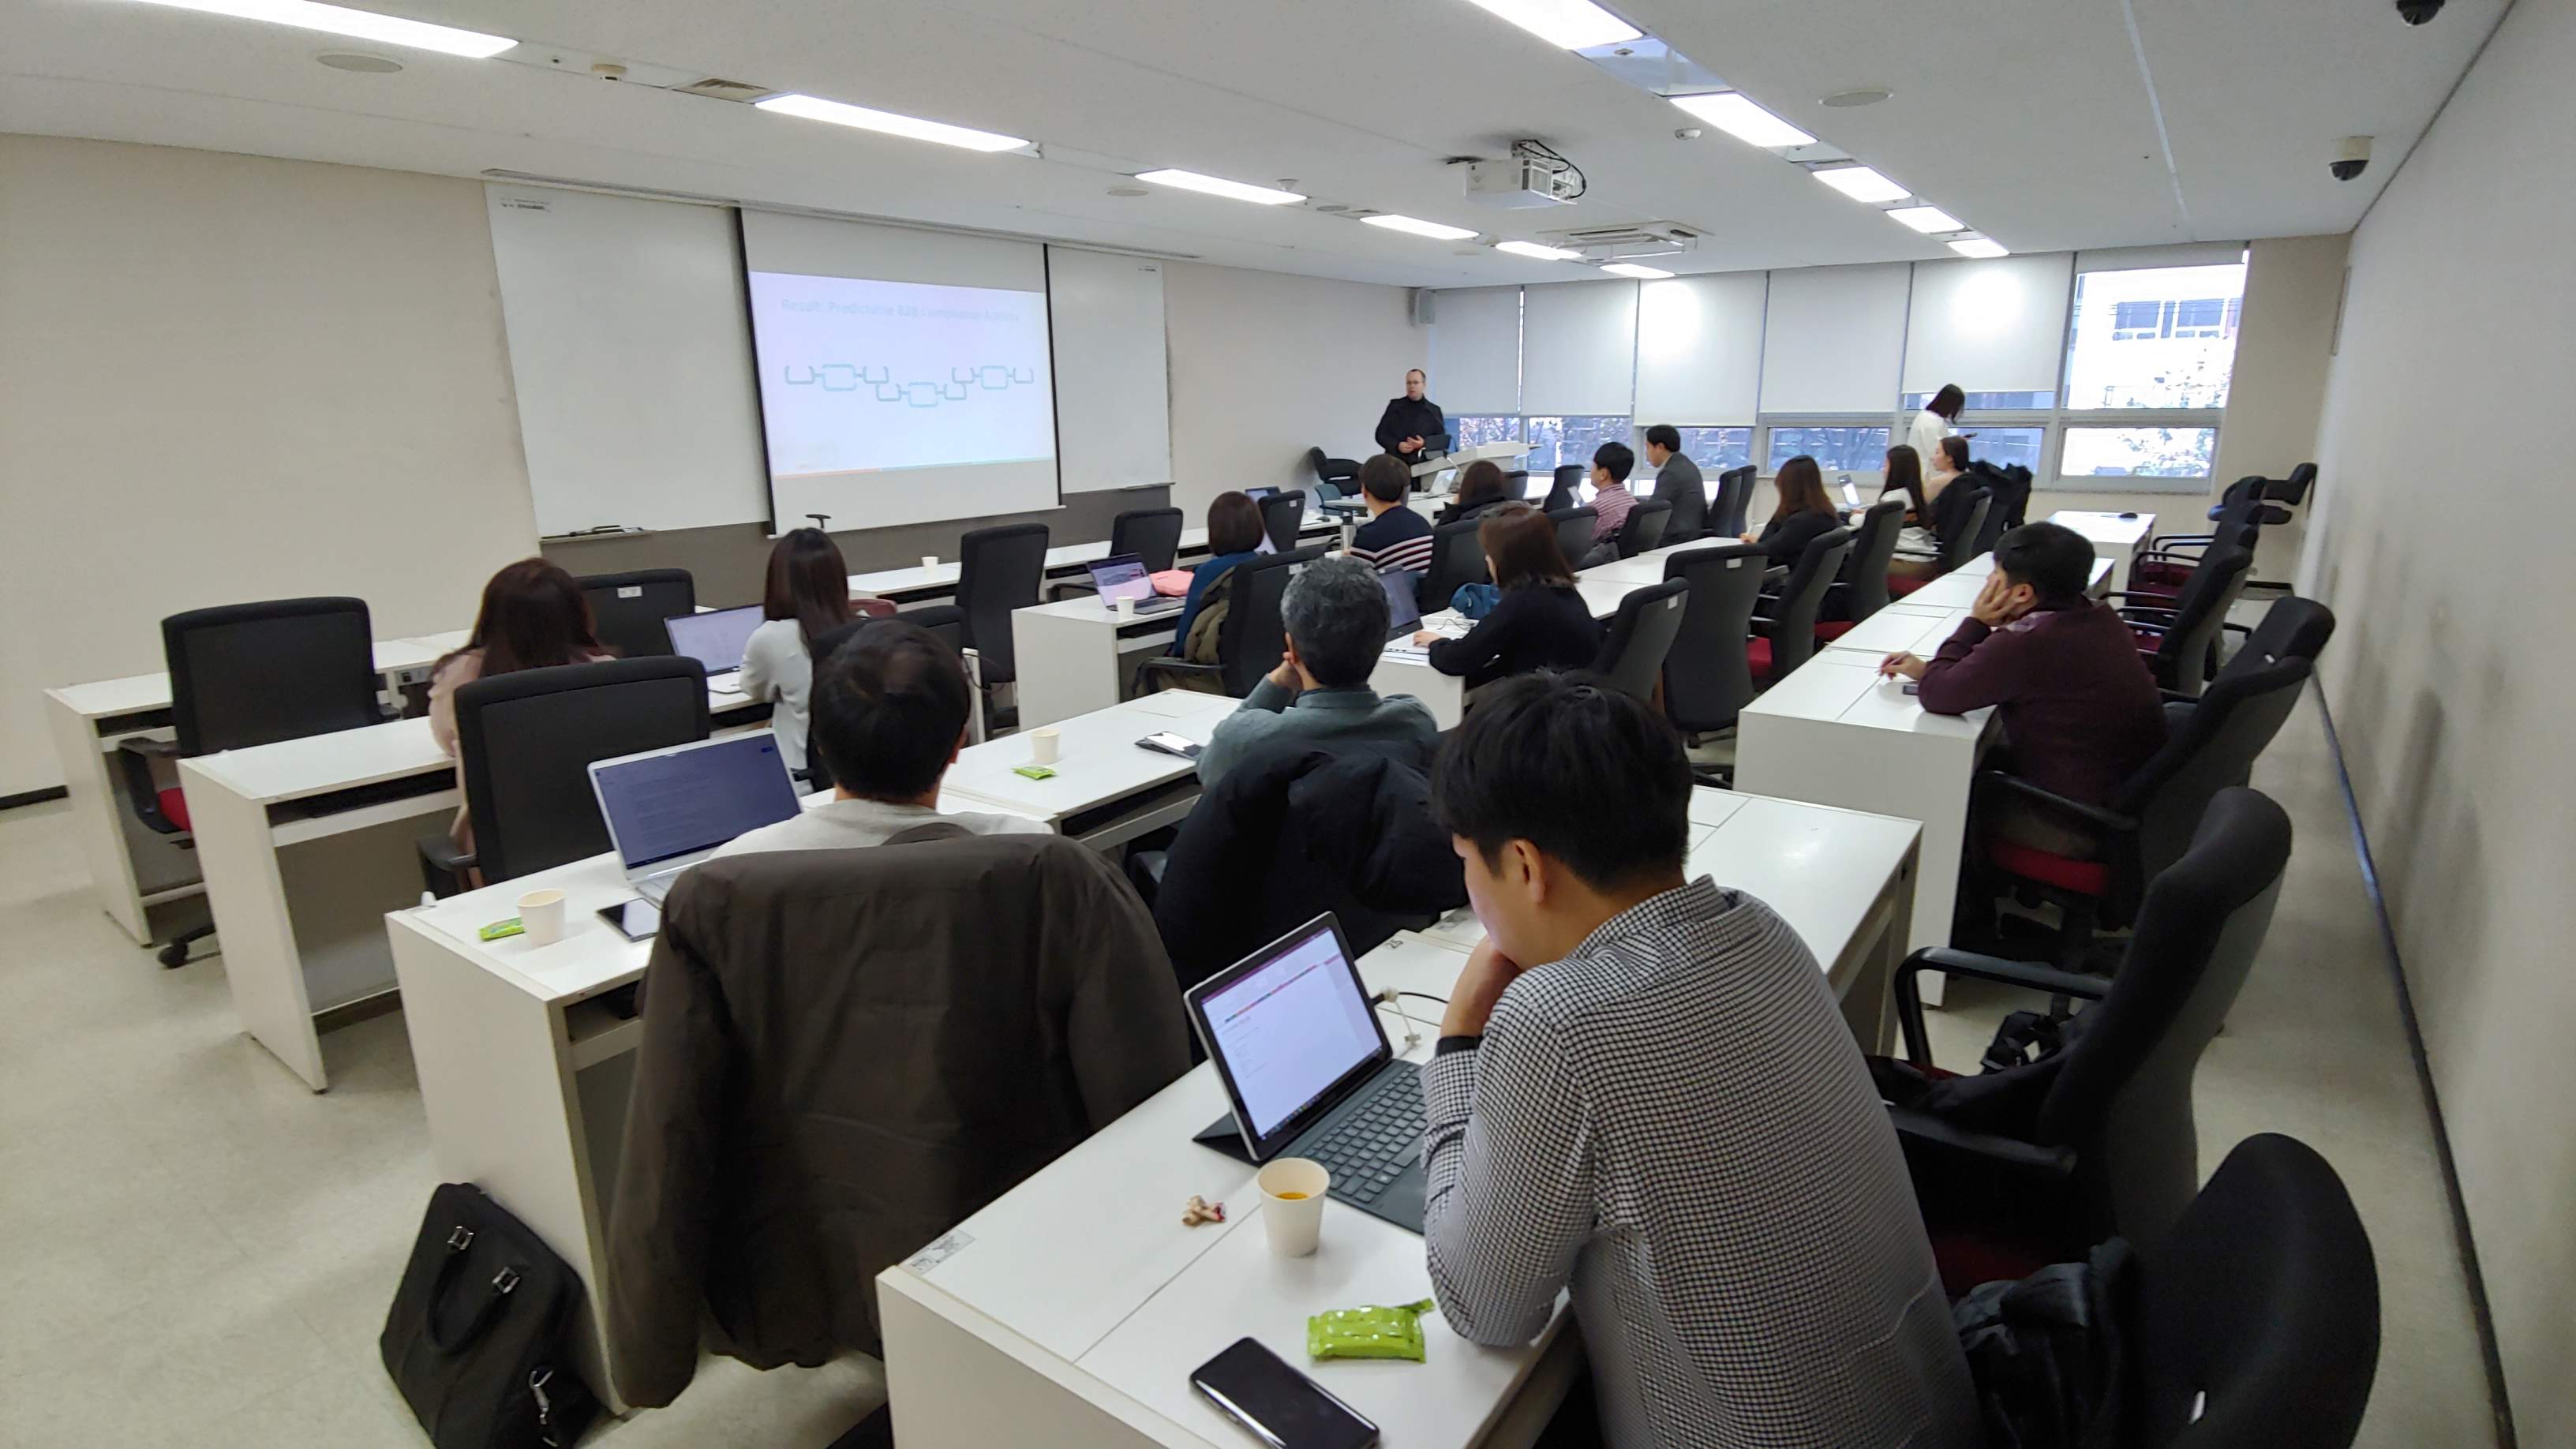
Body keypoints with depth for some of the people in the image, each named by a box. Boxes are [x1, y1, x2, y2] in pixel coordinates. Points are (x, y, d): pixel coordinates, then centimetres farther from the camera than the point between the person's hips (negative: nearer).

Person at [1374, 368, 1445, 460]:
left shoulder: (1434, 411, 10)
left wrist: (1425, 444, -13)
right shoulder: (1395, 406, 11)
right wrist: (1397, 445, -11)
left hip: (1421, 464, 0)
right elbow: (1381, 433, 8)